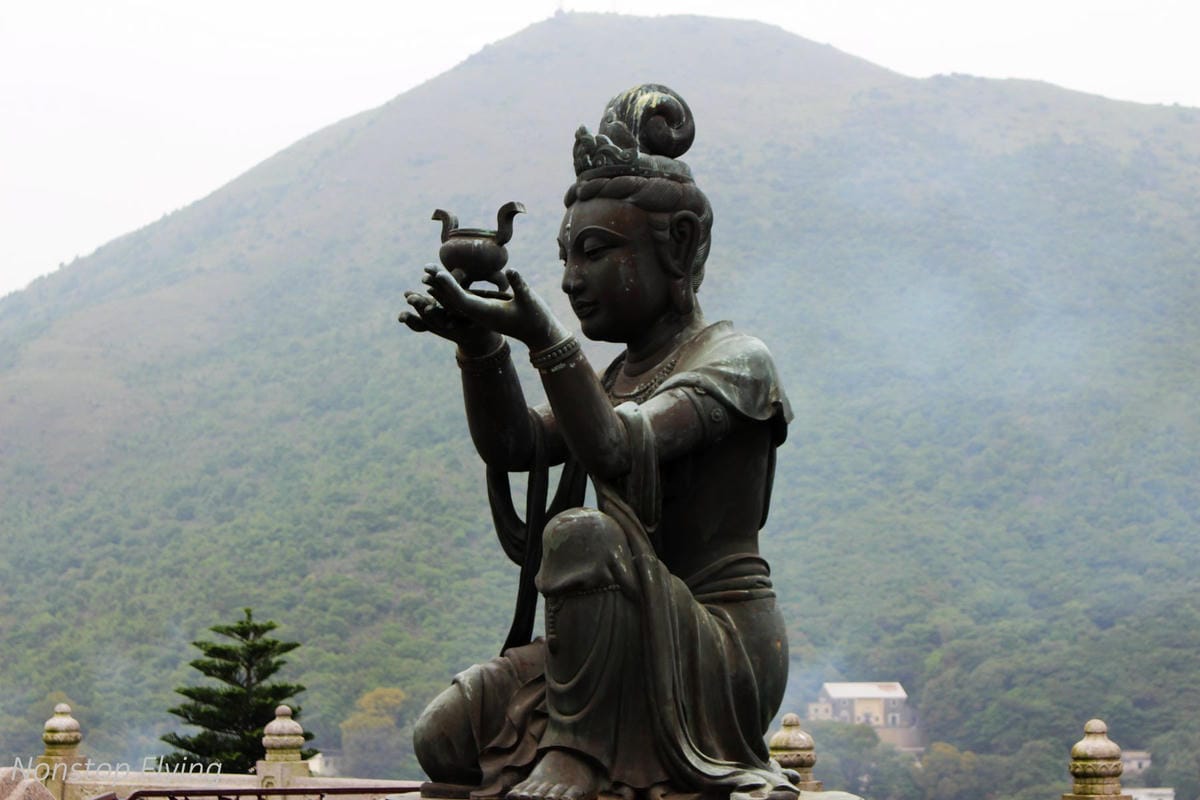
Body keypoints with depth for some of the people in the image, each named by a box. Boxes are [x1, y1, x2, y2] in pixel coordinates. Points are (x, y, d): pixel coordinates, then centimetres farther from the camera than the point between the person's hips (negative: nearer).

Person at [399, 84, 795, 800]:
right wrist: (481, 345, -10)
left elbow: (615, 451, -26)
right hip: (648, 650, 8)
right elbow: (513, 447, 5)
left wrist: (547, 339, -38)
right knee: (446, 737, -8)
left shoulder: (734, 359, -8)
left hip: (723, 654, -8)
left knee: (582, 534, -34)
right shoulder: (624, 373, 20)